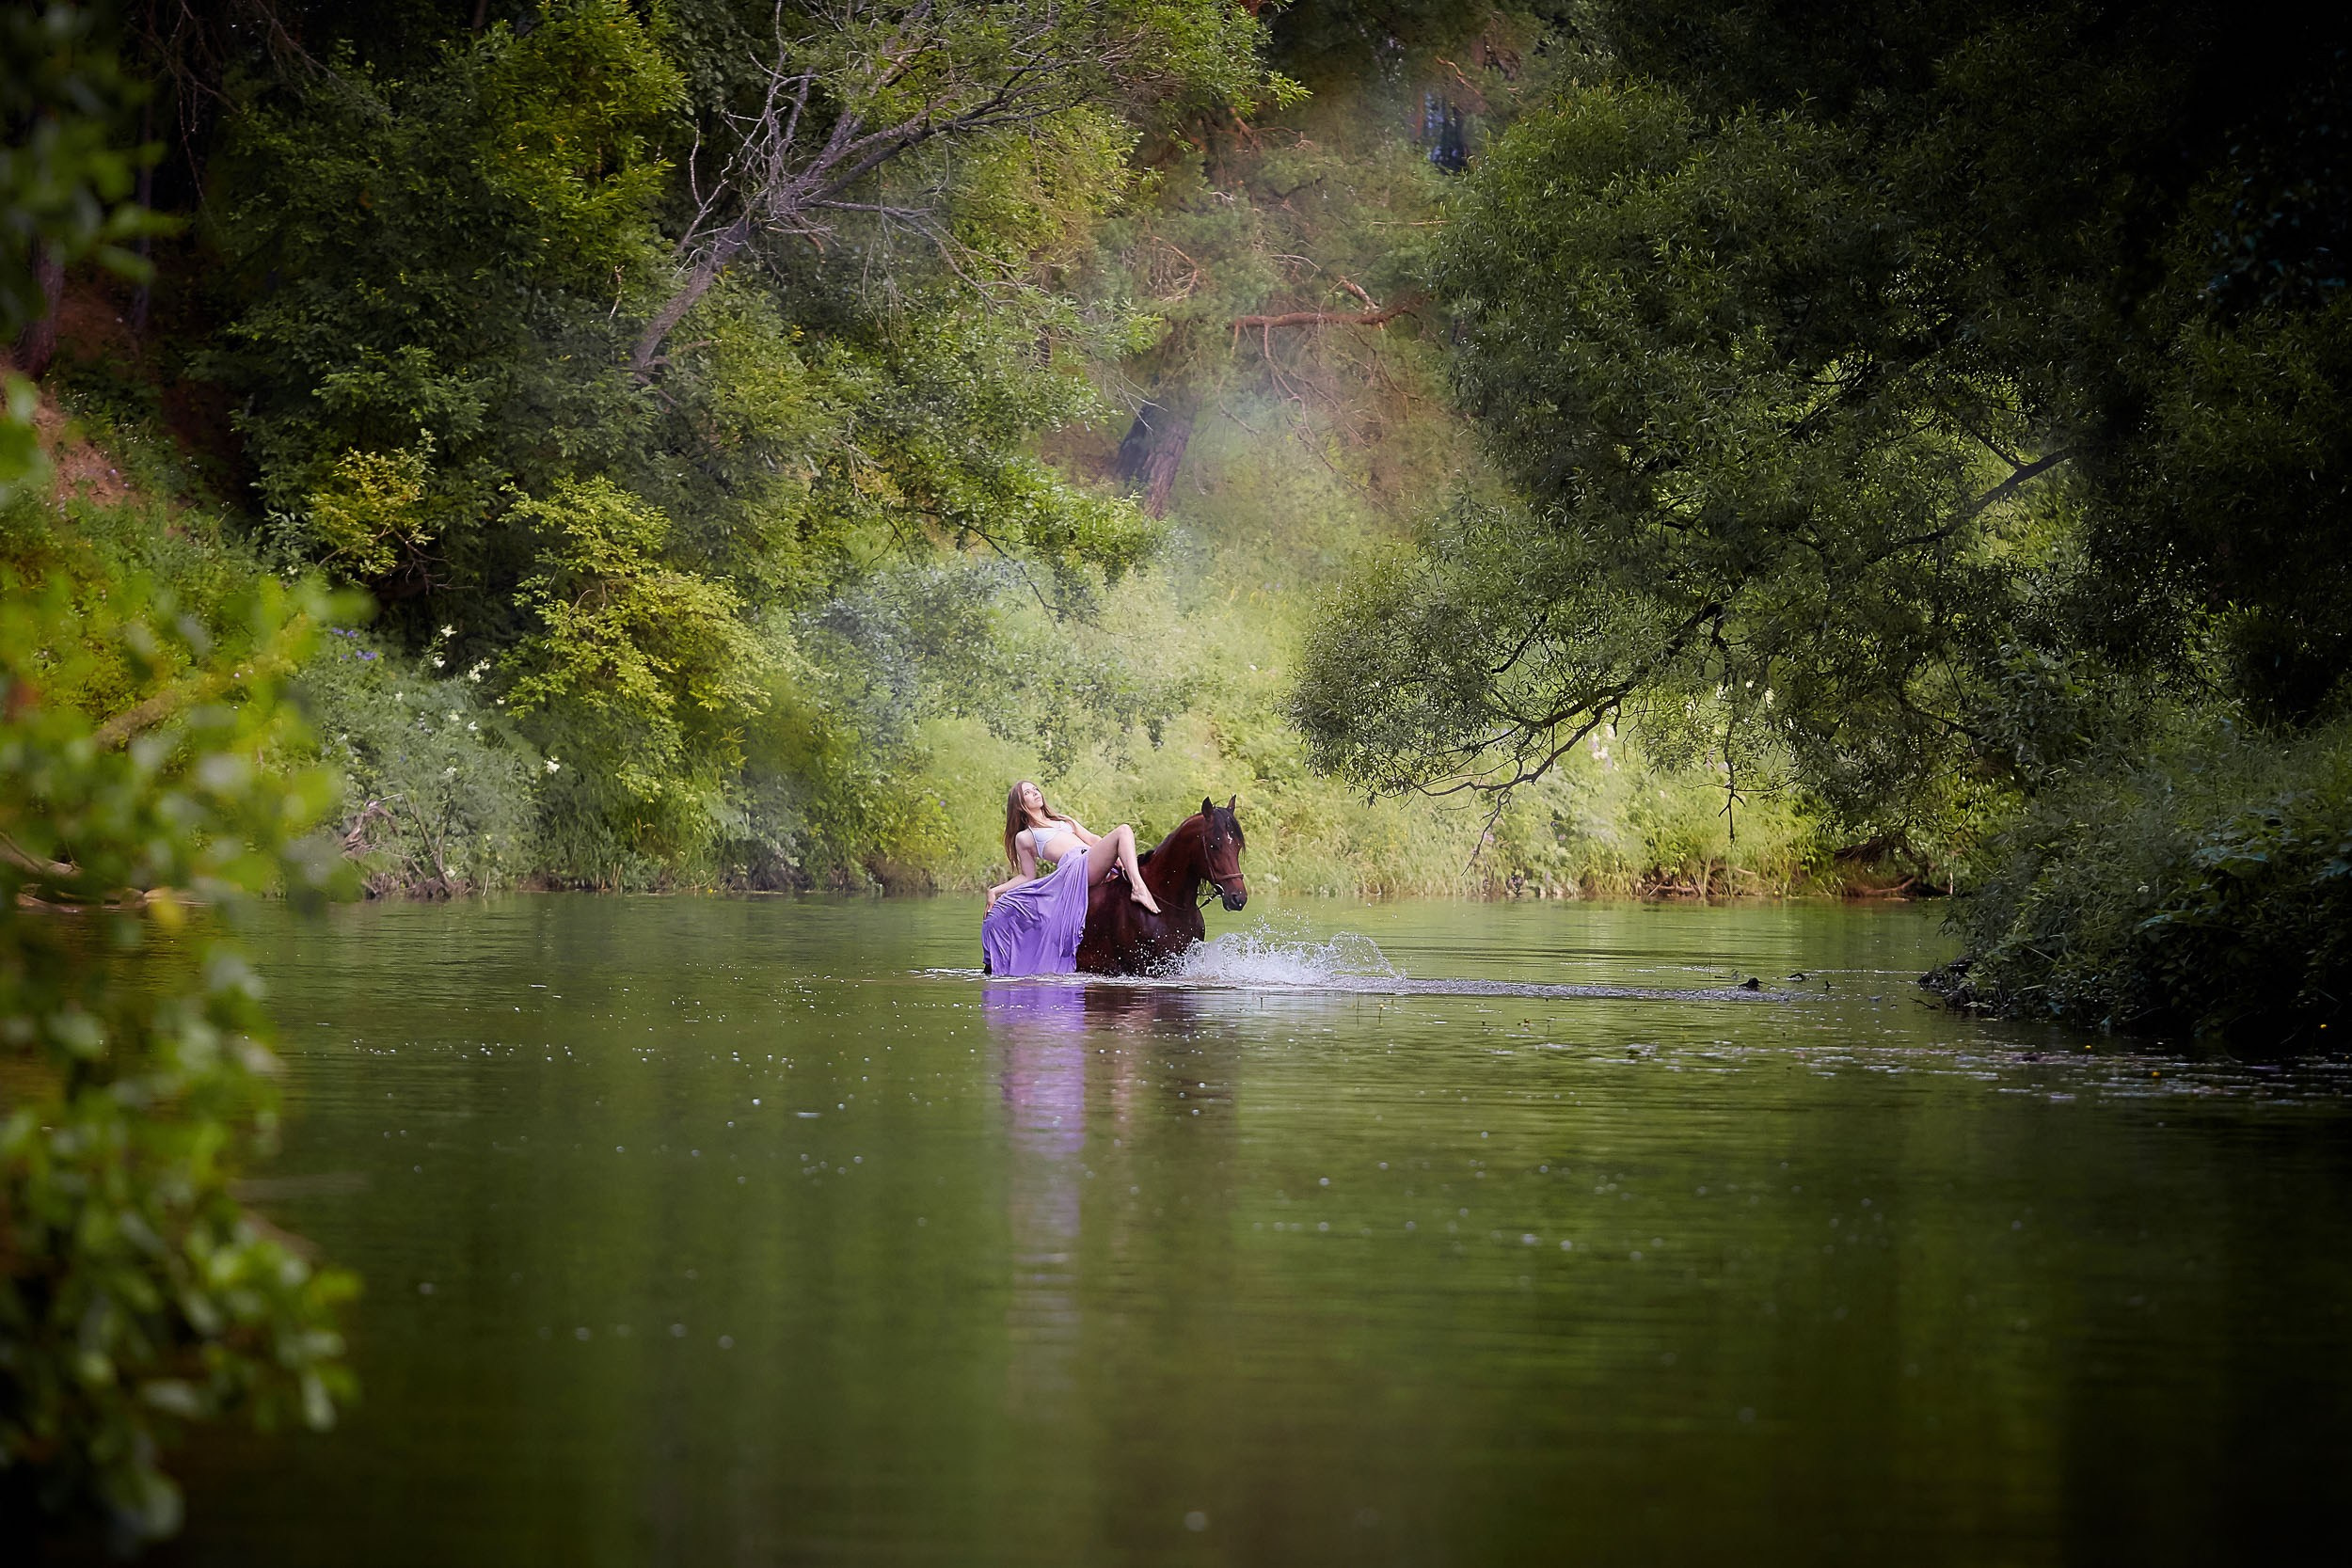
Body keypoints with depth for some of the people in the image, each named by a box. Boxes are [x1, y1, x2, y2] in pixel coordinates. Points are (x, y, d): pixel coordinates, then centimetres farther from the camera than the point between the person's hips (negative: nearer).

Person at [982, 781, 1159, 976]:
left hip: (1095, 863, 5)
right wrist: (995, 891, 5)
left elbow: (1092, 840, 26)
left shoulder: (1064, 821, 37)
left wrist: (1116, 855, 7)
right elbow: (1027, 876, 19)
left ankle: (1138, 888, -39)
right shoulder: (1024, 838, 21)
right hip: (1074, 866, -5)